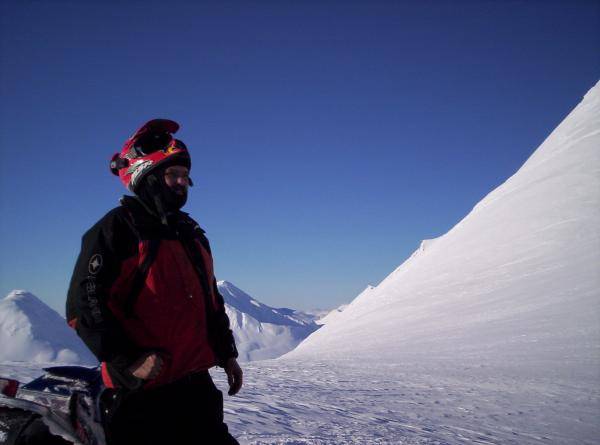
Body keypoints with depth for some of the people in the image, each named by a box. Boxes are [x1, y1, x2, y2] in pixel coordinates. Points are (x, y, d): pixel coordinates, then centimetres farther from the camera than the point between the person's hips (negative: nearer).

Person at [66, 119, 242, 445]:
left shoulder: (192, 234, 16)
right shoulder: (117, 228, -7)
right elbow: (83, 304, -14)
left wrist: (226, 352, 19)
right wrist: (126, 361, -19)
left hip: (196, 382, 8)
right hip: (141, 390, -7)